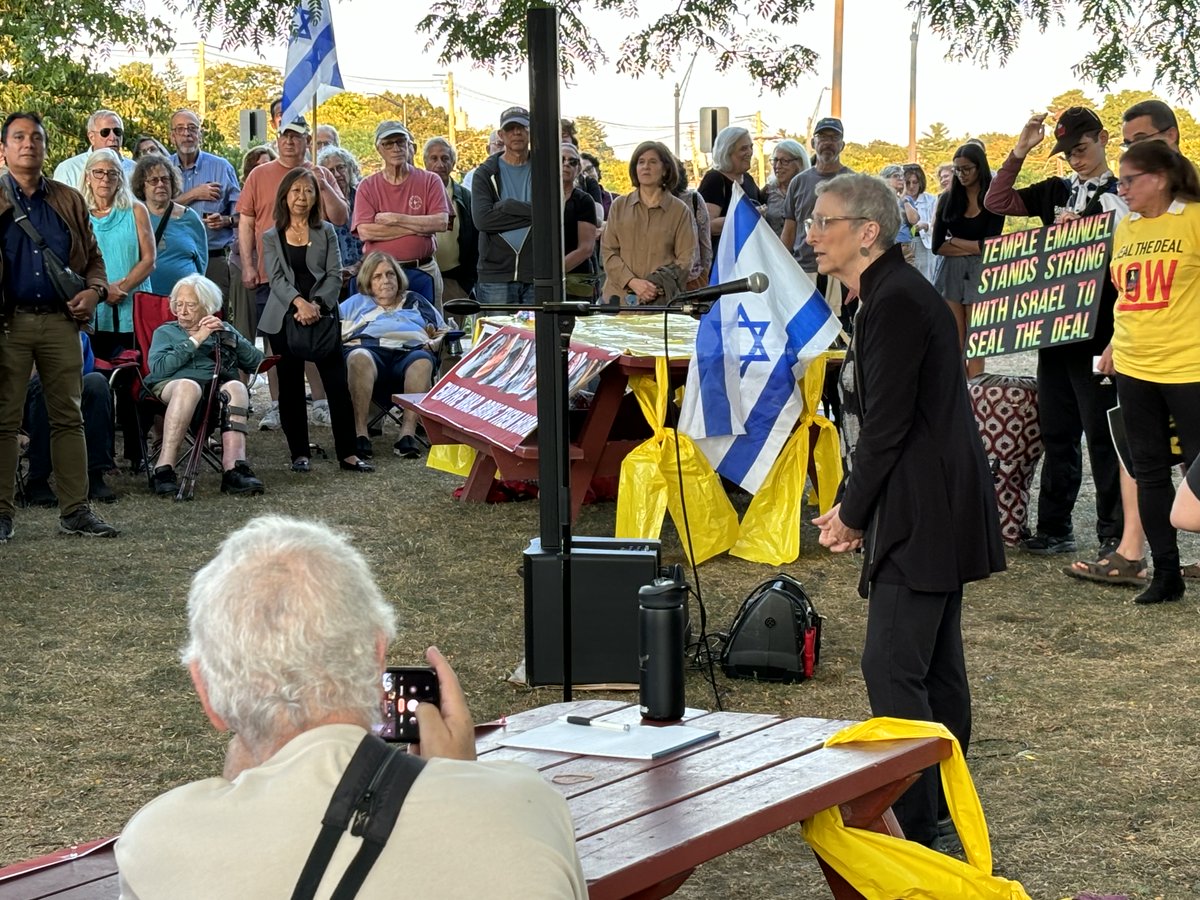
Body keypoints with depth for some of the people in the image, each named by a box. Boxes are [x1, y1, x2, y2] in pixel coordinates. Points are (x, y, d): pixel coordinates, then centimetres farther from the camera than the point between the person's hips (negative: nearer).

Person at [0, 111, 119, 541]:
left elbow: (93, 256, 17)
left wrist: (95, 290, -1)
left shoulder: (69, 201, 13)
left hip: (60, 320, 3)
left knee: (68, 417, 5)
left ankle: (75, 510, 9)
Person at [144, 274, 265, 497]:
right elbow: (158, 368, 4)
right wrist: (195, 341, 2)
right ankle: (164, 469, -45)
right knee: (188, 386, -39)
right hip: (172, 386, -1)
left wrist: (226, 335, 4)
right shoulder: (165, 332, 27)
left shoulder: (223, 330, 31)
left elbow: (256, 362, 14)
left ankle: (234, 468, -50)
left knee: (236, 387, -35)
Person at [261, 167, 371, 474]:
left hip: (323, 315, 0)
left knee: (337, 382, -5)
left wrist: (317, 305, -15)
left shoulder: (326, 232, 9)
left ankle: (348, 453, -4)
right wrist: (299, 302, -22)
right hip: (284, 318, 0)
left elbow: (334, 275, 2)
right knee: (291, 386, 4)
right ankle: (299, 453, 11)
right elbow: (276, 278, -4)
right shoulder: (271, 237, 8)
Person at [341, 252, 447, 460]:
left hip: (410, 351, 1)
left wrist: (434, 343, 7)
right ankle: (359, 433, -45)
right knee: (359, 358, -40)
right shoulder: (357, 303, 35)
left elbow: (443, 332, 30)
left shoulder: (416, 301, 37)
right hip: (370, 348, -1)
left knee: (422, 362, -38)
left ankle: (408, 433, -49)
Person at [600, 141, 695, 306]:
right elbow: (608, 252, 7)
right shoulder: (619, 206, 12)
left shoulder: (679, 210, 6)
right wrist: (632, 282, -9)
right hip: (620, 296, 1)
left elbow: (685, 259, 3)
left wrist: (659, 287, -12)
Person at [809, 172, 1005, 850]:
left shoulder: (896, 303, -17)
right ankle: (942, 813, 24)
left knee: (891, 669, -10)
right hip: (936, 514, 11)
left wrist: (853, 512, -8)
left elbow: (886, 424, -19)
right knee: (935, 667, 15)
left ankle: (917, 828, -8)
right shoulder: (897, 294, 16)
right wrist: (853, 505, 11)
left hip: (924, 516, -11)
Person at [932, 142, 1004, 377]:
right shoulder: (948, 199, 7)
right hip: (950, 273, 3)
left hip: (980, 274, -3)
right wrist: (971, 248, -7)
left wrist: (954, 241, 0)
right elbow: (937, 246, 2)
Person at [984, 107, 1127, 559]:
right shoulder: (1055, 191, 12)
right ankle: (1054, 529, 18)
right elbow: (997, 202, 10)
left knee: (1102, 435, -2)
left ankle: (1115, 535, 4)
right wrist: (1019, 152, 0)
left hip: (1097, 333, -6)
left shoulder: (1122, 194, -3)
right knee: (1056, 432, 11)